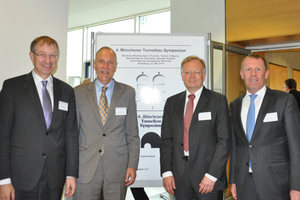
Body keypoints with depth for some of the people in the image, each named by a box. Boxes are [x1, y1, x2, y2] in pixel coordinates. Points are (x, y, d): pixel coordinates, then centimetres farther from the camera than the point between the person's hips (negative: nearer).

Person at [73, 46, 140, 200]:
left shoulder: (128, 93, 4)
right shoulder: (79, 93, 4)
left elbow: (132, 134, 4)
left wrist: (132, 165, -2)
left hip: (117, 168, 0)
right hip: (86, 168, 0)